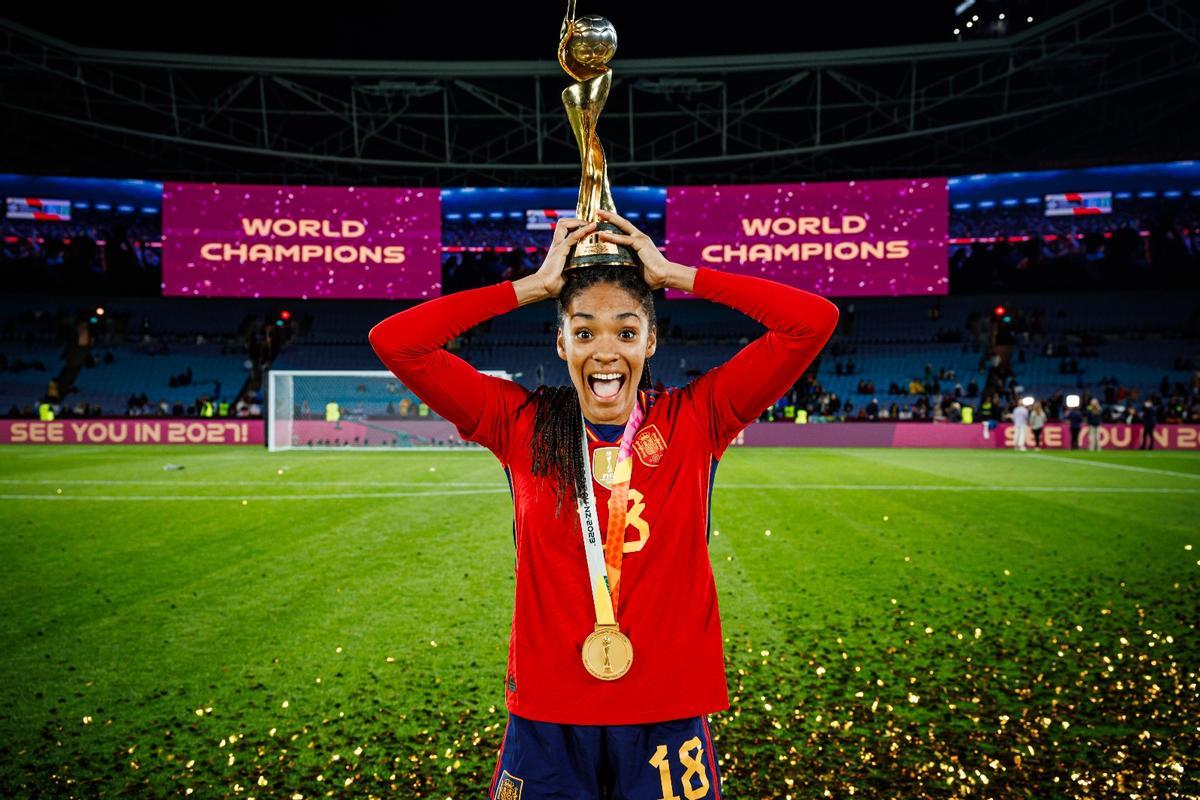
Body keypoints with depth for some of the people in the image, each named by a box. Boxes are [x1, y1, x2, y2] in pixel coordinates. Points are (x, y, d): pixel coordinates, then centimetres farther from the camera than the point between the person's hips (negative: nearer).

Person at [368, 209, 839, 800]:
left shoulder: (696, 419, -4)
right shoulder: (522, 425, -3)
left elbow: (814, 320, -10)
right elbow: (393, 341, -9)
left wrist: (673, 274, -7)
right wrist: (534, 285, -8)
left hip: (669, 712, 0)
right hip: (547, 717, 0)